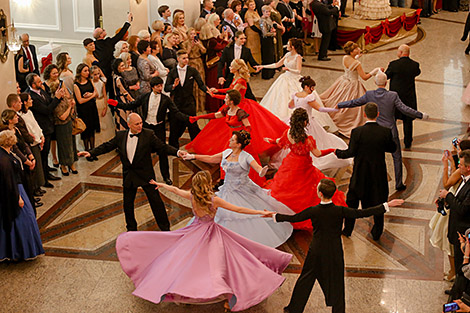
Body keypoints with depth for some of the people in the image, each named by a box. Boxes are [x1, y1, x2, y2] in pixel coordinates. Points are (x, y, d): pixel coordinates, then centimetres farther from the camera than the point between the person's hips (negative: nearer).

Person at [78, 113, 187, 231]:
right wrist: (91, 153, -1)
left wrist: (177, 152, -25)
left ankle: (165, 228, 15)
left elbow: (162, 147, -10)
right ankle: (131, 229, 32)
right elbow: (107, 146, 7)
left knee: (156, 201, 1)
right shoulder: (120, 135, -1)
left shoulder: (148, 134, -9)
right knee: (128, 203, 12)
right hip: (128, 176, 3)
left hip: (145, 174, -3)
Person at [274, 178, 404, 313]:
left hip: (316, 252, 1)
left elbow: (293, 218, -6)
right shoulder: (340, 211, -18)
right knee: (336, 284, 13)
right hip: (335, 253, -1)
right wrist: (387, 205, -13)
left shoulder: (313, 211, -16)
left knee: (305, 281, 15)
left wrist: (274, 216, 10)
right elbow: (362, 213, -16)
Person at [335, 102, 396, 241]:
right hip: (379, 173, 1)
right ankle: (377, 233, 28)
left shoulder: (357, 132, -19)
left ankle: (347, 230, 30)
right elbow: (392, 148, 1)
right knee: (378, 202, 18)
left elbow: (351, 152, -13)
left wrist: (338, 152, 5)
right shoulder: (386, 132, -14)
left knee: (352, 201, 19)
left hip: (360, 173, -1)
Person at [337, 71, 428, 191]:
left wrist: (338, 105, 15)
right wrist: (421, 115, -6)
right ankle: (399, 184, 18)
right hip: (391, 132, -2)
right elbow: (404, 109, -16)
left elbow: (354, 102, 1)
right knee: (397, 158, 12)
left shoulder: (369, 95, -8)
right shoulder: (393, 96, -14)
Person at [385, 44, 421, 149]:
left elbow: (385, 76, -3)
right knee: (408, 121, 14)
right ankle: (408, 143, 22)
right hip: (409, 97, 2)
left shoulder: (394, 64, -16)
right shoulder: (415, 65, -7)